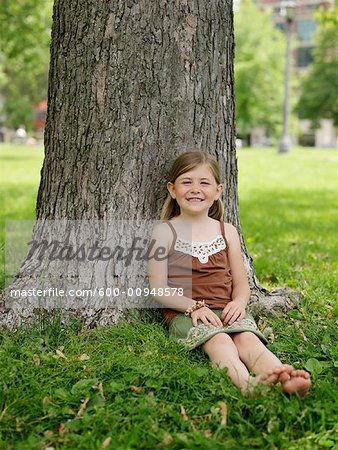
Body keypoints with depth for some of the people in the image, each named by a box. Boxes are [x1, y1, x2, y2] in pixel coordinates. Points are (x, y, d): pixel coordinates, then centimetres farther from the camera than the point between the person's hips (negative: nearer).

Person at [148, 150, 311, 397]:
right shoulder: (165, 232, 4)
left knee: (247, 338, -28)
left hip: (225, 310, 3)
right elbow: (158, 288, -2)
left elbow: (241, 284, 15)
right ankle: (246, 382, -60)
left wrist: (239, 303, -9)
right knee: (219, 340, -33)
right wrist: (194, 306, -15)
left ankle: (284, 379, -54)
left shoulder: (227, 232, 14)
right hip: (184, 314, -3)